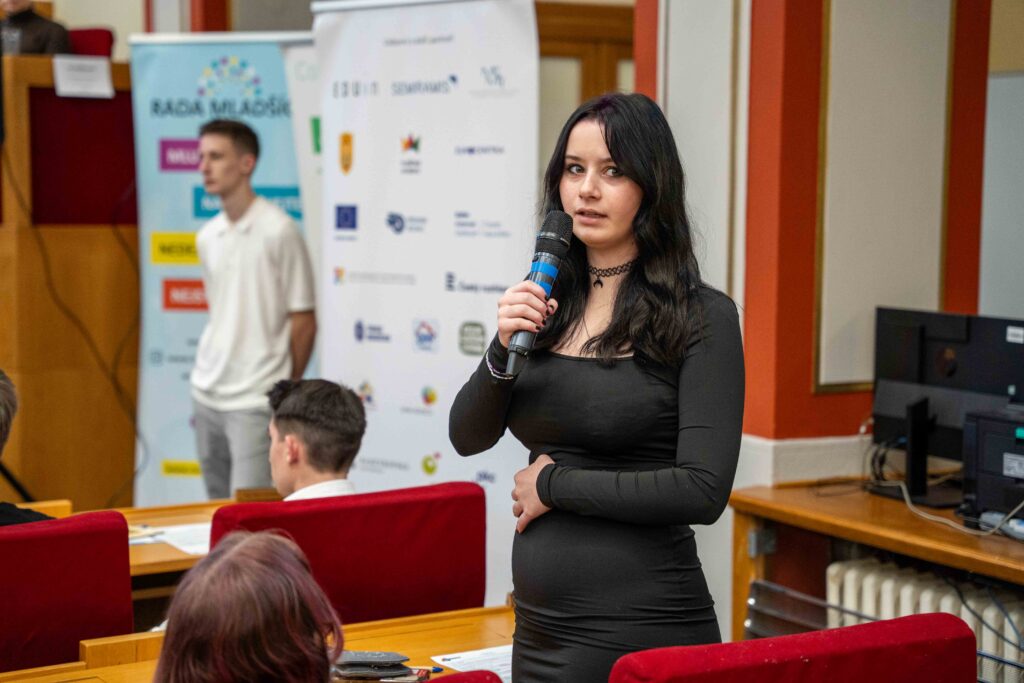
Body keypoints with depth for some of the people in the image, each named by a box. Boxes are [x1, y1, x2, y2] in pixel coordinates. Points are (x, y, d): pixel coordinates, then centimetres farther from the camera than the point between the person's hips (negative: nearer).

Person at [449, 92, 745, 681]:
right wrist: (504, 350, -15)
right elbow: (468, 437, 3)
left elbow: (702, 490, -18)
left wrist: (552, 485, -11)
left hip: (642, 629, -5)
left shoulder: (703, 317, -11)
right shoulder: (544, 301, 6)